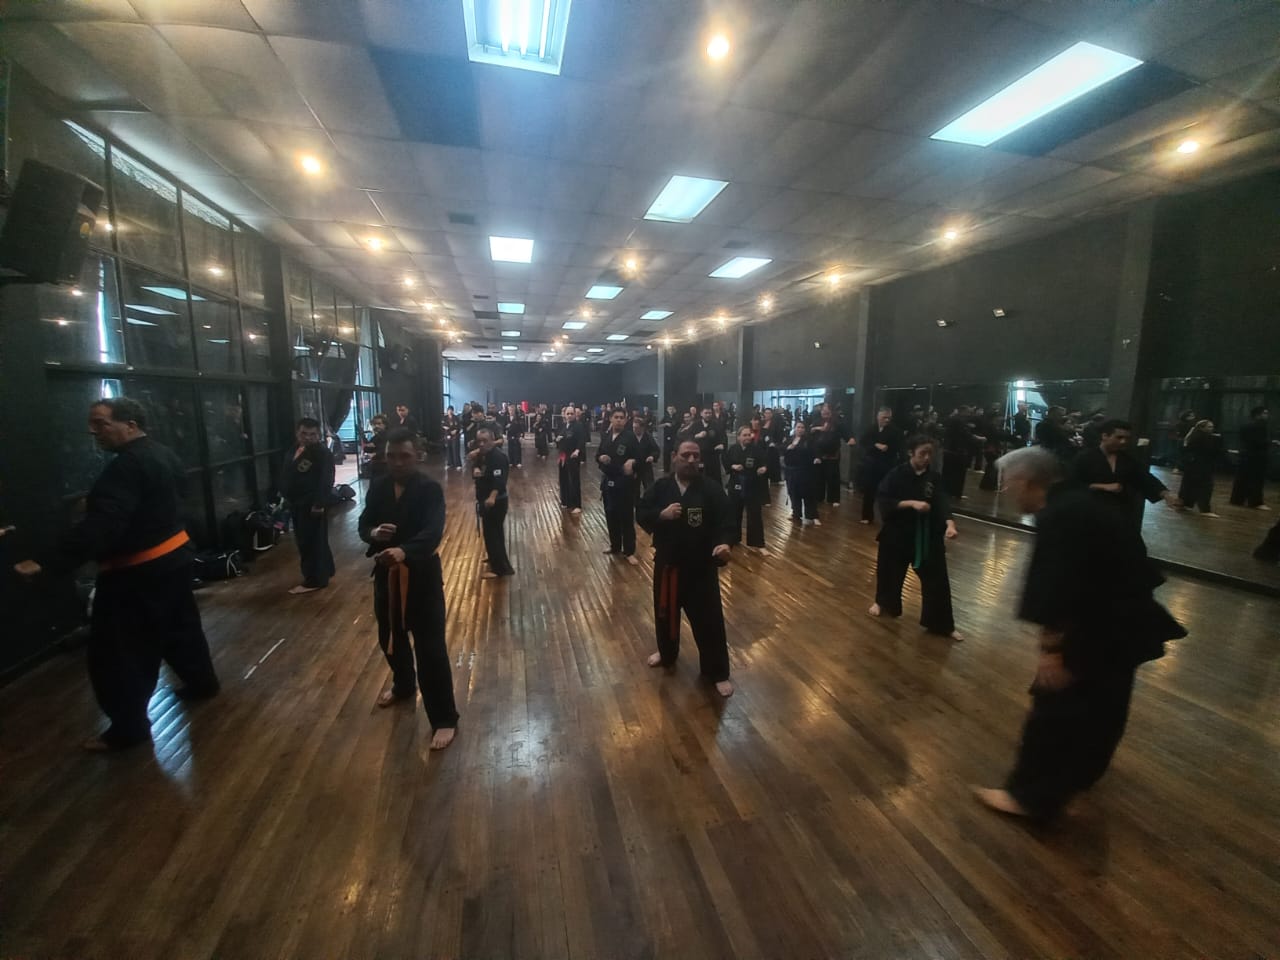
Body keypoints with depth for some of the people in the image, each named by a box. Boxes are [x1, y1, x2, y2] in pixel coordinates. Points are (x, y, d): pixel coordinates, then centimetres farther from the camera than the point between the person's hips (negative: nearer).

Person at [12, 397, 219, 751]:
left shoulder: (127, 465, -22)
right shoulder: (163, 454, 6)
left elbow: (101, 524, -30)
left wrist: (49, 563, -33)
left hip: (139, 570, -9)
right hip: (174, 553, 9)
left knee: (117, 652, 2)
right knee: (179, 624, 23)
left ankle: (128, 727, 12)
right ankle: (202, 682, 37)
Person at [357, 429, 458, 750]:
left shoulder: (430, 489, -14)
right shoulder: (378, 487, 2)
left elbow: (432, 532, -27)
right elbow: (363, 524, 7)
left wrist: (404, 551, -47)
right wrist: (373, 533, -18)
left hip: (422, 574, -6)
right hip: (386, 573, 6)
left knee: (430, 647, -3)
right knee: (390, 637, 24)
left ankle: (444, 718, 11)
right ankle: (403, 685, 53)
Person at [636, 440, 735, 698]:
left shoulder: (711, 488, -7)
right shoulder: (661, 487, -1)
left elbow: (723, 520, -11)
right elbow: (641, 514, -2)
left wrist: (723, 542, -31)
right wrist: (661, 515, -21)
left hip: (701, 564, -2)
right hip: (667, 562, 3)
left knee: (709, 618, 3)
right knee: (665, 612, 20)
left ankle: (718, 673, 22)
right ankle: (667, 653, 48)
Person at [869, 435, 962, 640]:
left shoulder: (934, 477, 0)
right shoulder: (897, 474, -9)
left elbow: (942, 502, -11)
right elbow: (885, 502, -15)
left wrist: (949, 523, -29)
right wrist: (912, 503, -26)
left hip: (927, 535, 2)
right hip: (898, 532, -2)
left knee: (936, 577, 2)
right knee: (890, 571, 14)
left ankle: (943, 624, 16)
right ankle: (883, 603, 43)